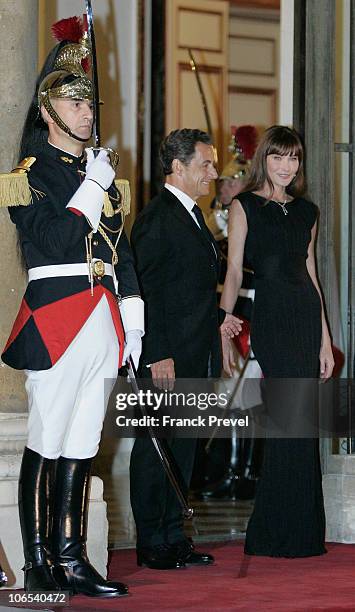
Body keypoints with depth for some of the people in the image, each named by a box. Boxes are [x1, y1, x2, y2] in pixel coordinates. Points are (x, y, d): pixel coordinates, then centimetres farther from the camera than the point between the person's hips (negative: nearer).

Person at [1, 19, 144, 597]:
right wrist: (92, 187, -11)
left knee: (82, 445, 6)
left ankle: (71, 559, 9)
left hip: (102, 322, 7)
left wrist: (133, 313, 12)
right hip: (55, 317, -7)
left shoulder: (100, 172, 18)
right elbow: (51, 241, -14)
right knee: (47, 443, -4)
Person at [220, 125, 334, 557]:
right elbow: (233, 272, -4)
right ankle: (296, 533, -3)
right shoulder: (245, 206, 1)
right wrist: (223, 330, -12)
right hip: (270, 318, -6)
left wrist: (325, 339, 15)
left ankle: (269, 535, 12)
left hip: (307, 318, 6)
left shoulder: (306, 212, 16)